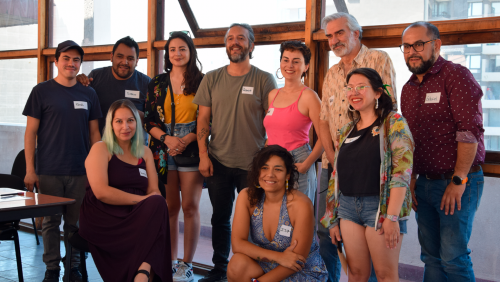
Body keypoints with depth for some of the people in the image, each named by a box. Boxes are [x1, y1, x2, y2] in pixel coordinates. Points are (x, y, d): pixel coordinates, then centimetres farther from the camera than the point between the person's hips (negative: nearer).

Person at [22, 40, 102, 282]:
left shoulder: (88, 94, 9)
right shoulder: (41, 91, 1)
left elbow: (94, 132, 13)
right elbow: (31, 132, 0)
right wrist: (30, 169, -6)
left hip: (80, 171, 2)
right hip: (49, 171, -2)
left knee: (75, 222, 8)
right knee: (51, 221, 5)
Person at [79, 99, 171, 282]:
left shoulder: (145, 152, 19)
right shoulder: (101, 149, 2)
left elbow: (154, 191, 10)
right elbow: (101, 192, -13)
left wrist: (154, 203, -15)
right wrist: (141, 199, -14)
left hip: (136, 216, 5)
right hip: (103, 219, -5)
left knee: (157, 205, -31)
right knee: (156, 205, -31)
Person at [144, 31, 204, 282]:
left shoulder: (202, 82, 3)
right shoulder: (157, 83, 11)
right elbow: (149, 119, 8)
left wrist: (188, 139, -14)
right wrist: (167, 138, -8)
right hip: (164, 151, 2)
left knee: (190, 207, -2)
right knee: (170, 207, 5)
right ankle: (171, 262, 15)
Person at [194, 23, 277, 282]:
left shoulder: (264, 80, -1)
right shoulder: (212, 79, 6)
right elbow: (203, 119, 6)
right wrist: (203, 155, -2)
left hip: (253, 164, -2)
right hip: (218, 162, 3)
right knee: (220, 218, 12)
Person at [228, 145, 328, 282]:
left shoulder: (300, 205, -21)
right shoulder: (247, 197, -9)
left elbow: (297, 259, -18)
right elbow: (237, 244, -15)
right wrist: (278, 256, -26)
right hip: (266, 266, 4)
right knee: (238, 263, -26)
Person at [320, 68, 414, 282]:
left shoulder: (393, 123, -4)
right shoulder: (347, 131, 14)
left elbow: (401, 172, -13)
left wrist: (392, 216, -20)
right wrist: (333, 219, 14)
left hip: (380, 206, -5)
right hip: (348, 206, 5)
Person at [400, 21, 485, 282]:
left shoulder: (456, 76, -10)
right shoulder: (408, 89, 14)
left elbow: (470, 131, -17)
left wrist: (458, 181, -19)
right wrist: (411, 178, 12)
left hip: (458, 182, -7)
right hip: (425, 183, 7)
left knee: (453, 258, -7)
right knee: (431, 257, 11)